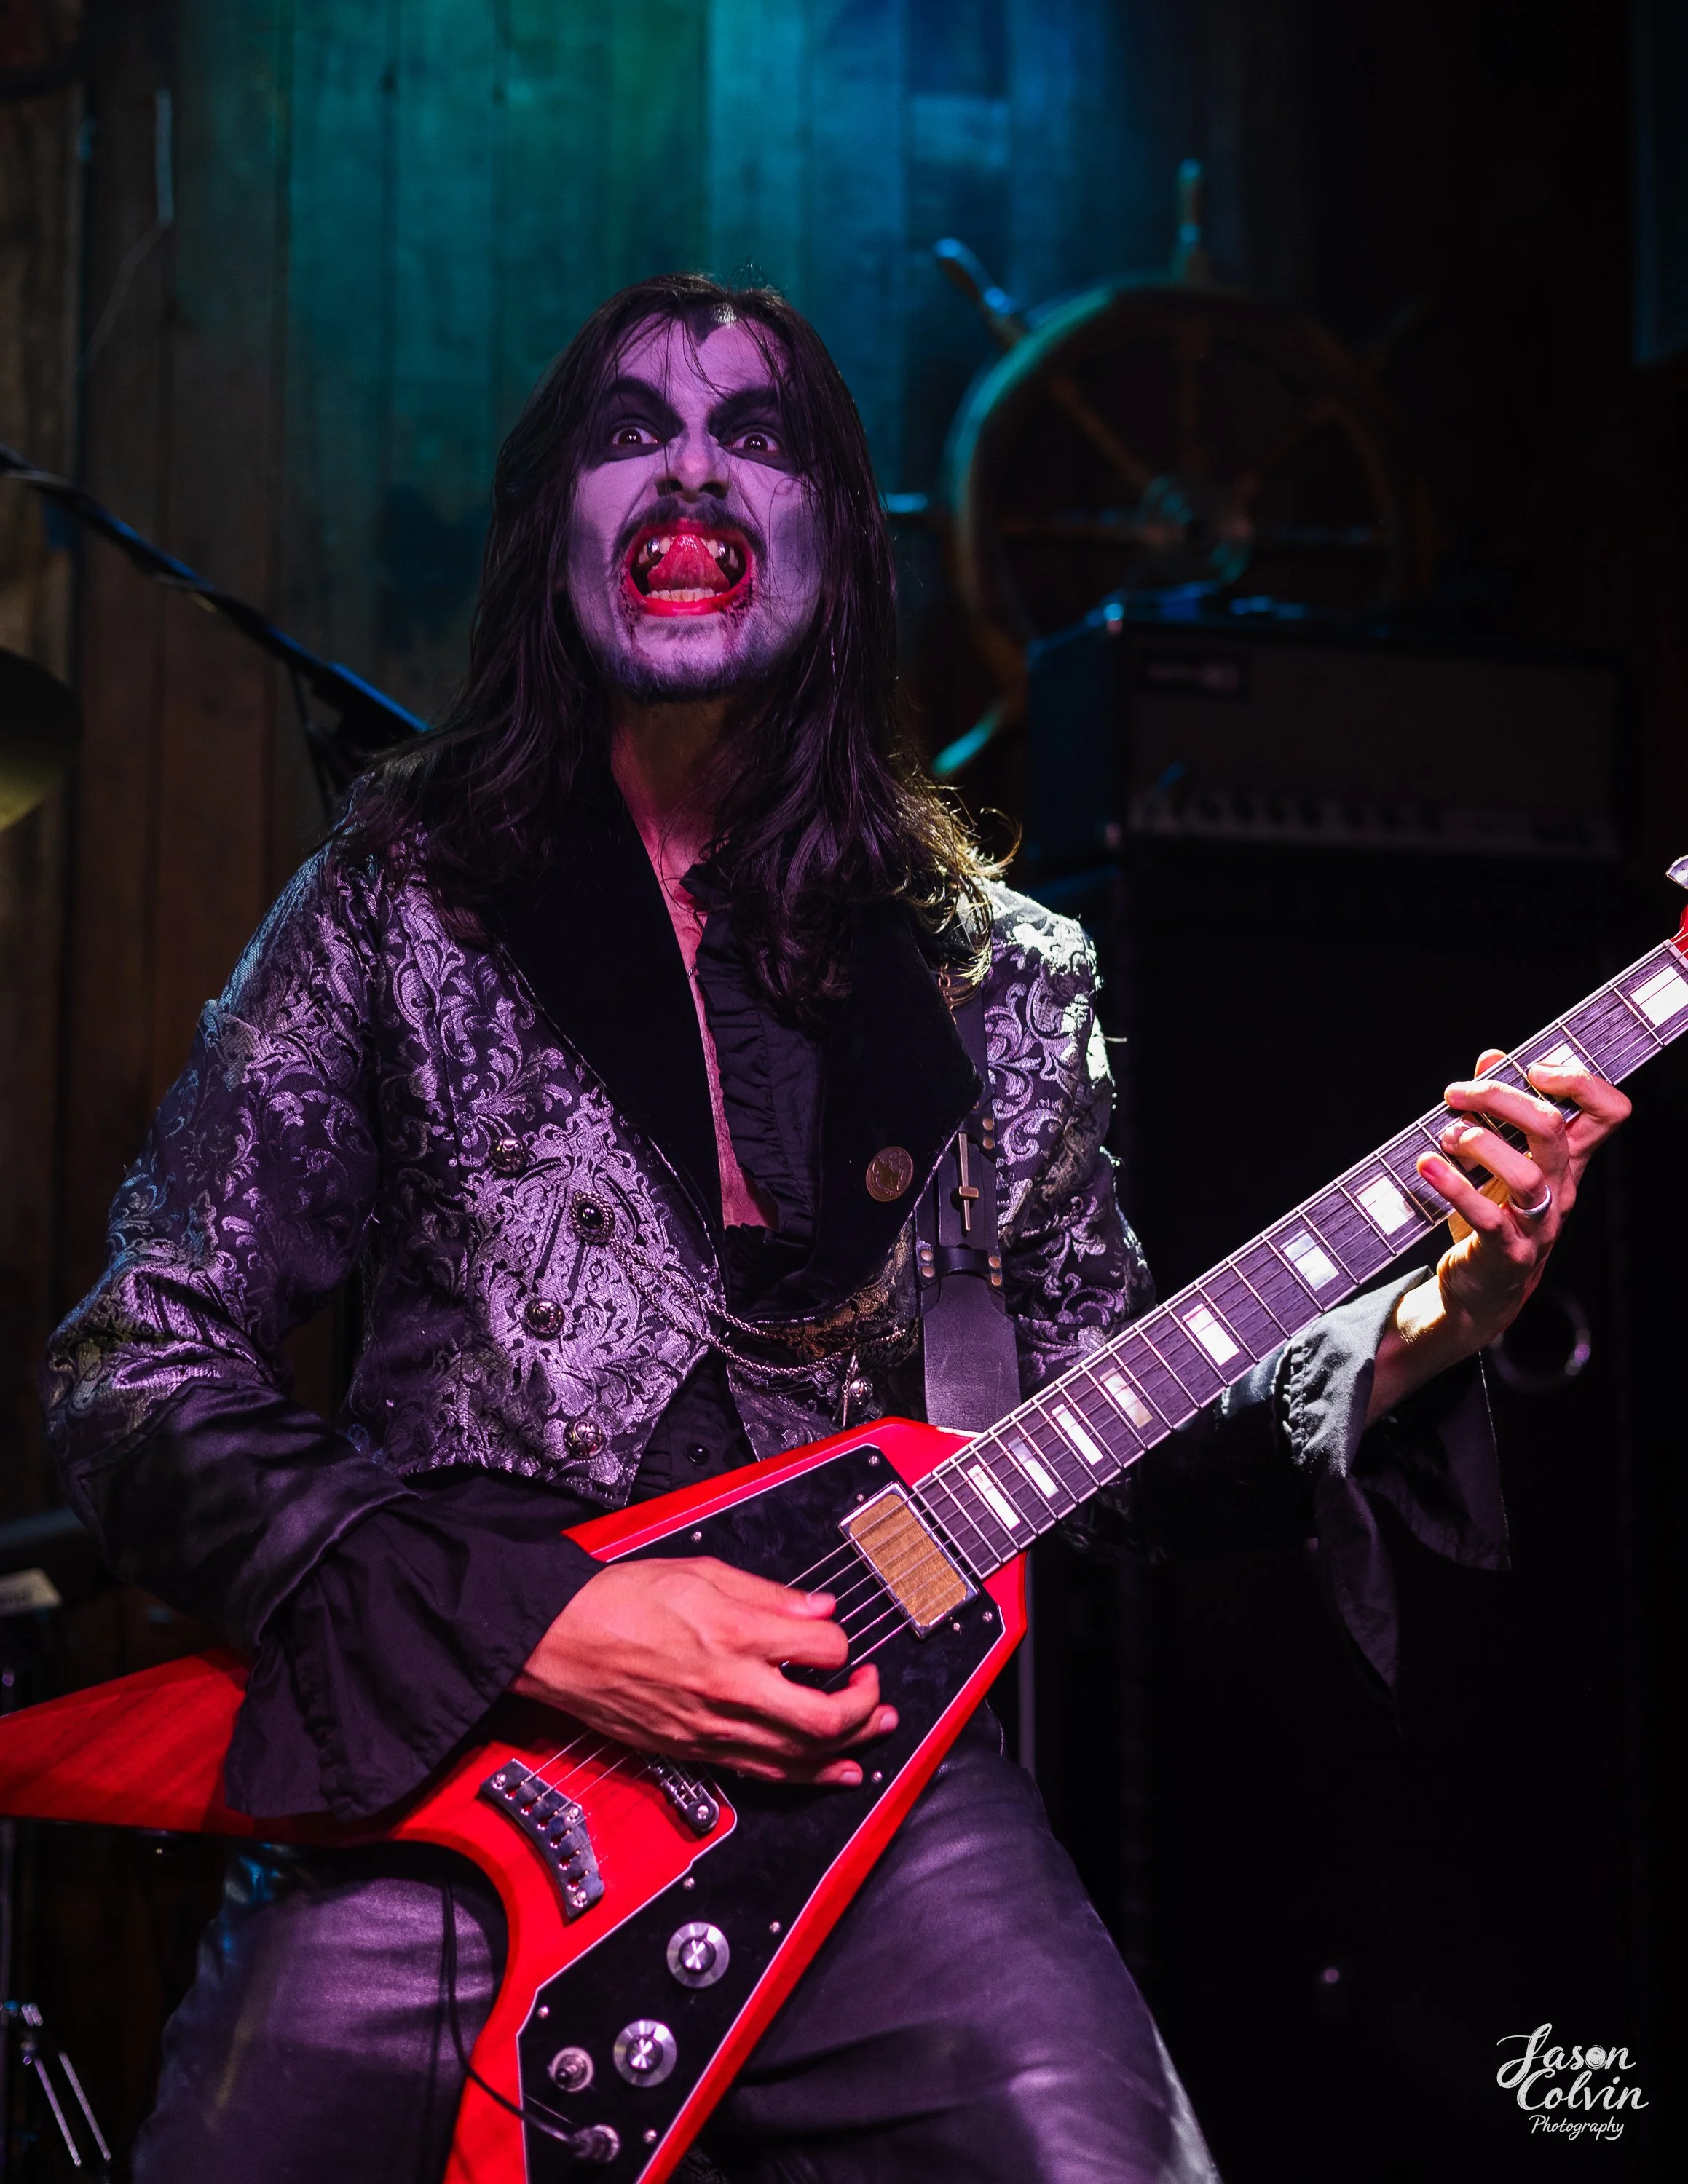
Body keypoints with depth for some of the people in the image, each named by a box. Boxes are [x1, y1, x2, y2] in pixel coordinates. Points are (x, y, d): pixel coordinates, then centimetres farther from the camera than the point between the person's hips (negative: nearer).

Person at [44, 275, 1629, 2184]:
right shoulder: (402, 901, 3)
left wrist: (1420, 1336, -5)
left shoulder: (995, 972, 10)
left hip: (859, 1768, 1)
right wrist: (533, 1621, -13)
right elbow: (132, 1380, -1)